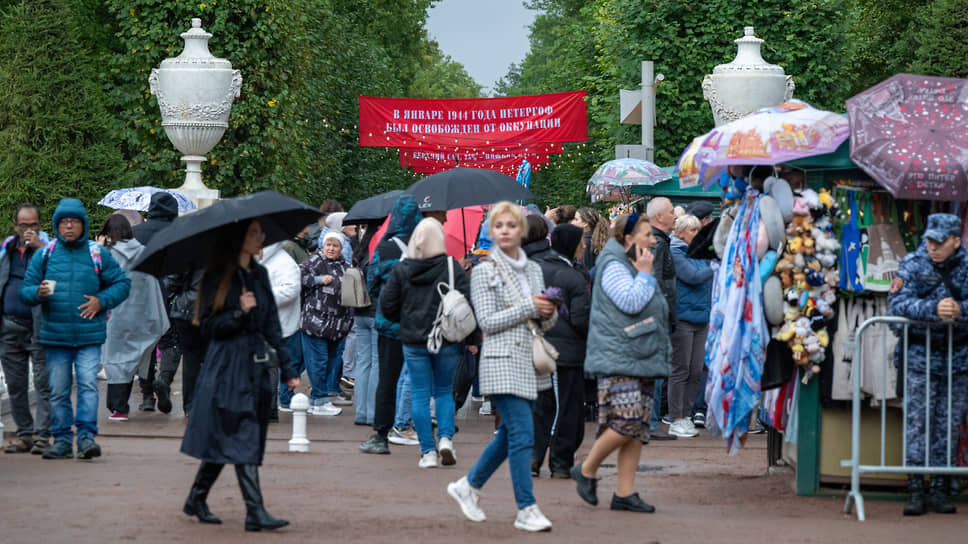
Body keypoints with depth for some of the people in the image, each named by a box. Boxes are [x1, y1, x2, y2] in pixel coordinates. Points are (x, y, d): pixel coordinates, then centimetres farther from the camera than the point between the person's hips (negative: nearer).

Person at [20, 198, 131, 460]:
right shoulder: (44, 255, 7)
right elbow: (26, 289, 8)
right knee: (58, 390, 5)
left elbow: (121, 283, 10)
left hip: (89, 335, -1)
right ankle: (62, 440, 13)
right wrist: (38, 293, -14)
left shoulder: (98, 254, 5)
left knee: (88, 384, -12)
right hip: (55, 335, 2)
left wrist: (101, 301, -6)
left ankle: (86, 435, -8)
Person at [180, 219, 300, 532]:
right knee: (242, 438, -11)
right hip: (228, 366, -6)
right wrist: (240, 313, -22)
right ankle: (255, 512, -14)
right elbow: (208, 326, -7)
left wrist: (286, 367, 12)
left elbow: (272, 324, 15)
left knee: (225, 439, 10)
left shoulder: (259, 274, 13)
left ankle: (196, 500, 23)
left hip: (256, 365, 7)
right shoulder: (218, 277, -6)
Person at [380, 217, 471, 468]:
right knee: (444, 391, 16)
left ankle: (428, 451, 4)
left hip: (413, 341, 1)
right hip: (447, 341, 0)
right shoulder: (452, 267, -7)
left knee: (420, 395, 6)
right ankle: (445, 438, -3)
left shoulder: (401, 270, -2)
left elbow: (387, 305, 1)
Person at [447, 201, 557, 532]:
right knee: (522, 435, -12)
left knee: (510, 434, 13)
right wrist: (529, 308, -15)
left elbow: (545, 323, 17)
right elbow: (487, 321, -10)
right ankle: (527, 510, -8)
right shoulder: (484, 272, -3)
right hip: (502, 361, -7)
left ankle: (468, 486, 29)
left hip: (529, 363, 7)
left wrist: (548, 312, -6)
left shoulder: (533, 269, 14)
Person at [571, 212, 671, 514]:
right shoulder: (614, 267, -9)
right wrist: (644, 274, -11)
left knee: (638, 427, 5)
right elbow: (631, 302, -21)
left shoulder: (634, 267, 21)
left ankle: (625, 492, 6)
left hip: (641, 358, 10)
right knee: (626, 422, -17)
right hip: (617, 358, -10)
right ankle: (586, 470, 3)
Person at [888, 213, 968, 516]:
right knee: (917, 421, -6)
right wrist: (933, 309, -30)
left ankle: (940, 491, 11)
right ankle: (915, 491, -2)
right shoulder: (913, 265, -4)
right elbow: (897, 302, -16)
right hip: (919, 356, -2)